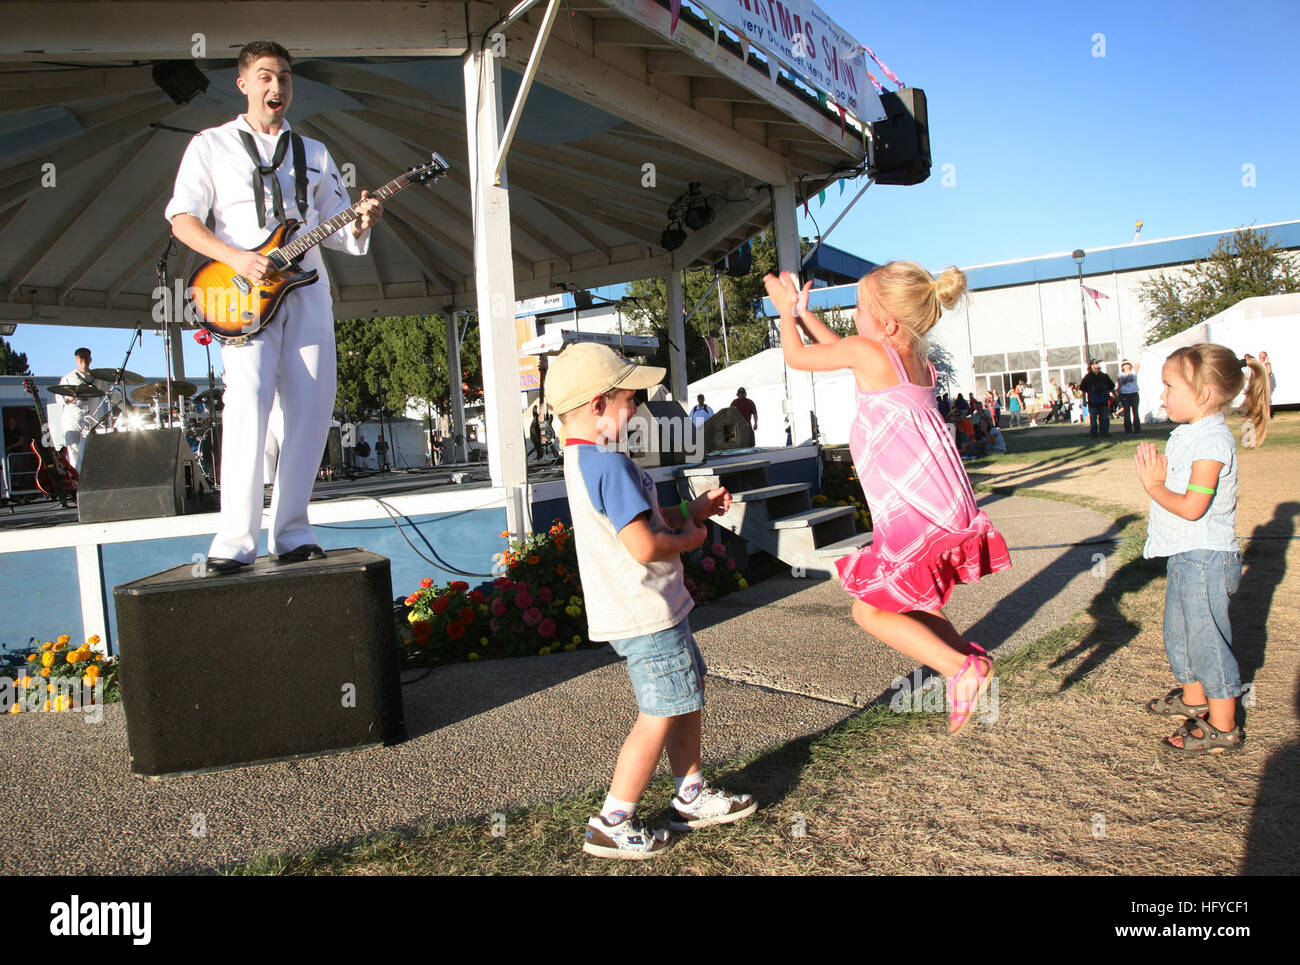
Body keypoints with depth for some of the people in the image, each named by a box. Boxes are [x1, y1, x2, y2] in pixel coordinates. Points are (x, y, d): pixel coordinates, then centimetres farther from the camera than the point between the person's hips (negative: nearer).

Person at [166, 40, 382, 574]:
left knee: (312, 405, -4)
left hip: (306, 288, 4)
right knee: (249, 398, -20)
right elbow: (182, 219, 2)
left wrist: (360, 224, -5)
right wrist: (238, 259, -14)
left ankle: (290, 534, 4)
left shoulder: (314, 153, 21)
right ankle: (234, 542, -17)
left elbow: (333, 229, 18)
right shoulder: (211, 145, 11)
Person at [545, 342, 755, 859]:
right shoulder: (610, 464, -24)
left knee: (689, 692, 22)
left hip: (647, 609, 11)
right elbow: (645, 546, -29)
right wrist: (690, 538, -10)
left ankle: (691, 797, 35)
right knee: (661, 714, 0)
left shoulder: (581, 459, 10)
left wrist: (691, 510, 12)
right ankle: (612, 824, 13)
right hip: (645, 615, -11)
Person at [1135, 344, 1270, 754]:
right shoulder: (1187, 435, 9)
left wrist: (1154, 486, -14)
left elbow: (1191, 506, -26)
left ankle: (1222, 727, 10)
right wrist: (1155, 476, -5)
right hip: (1185, 555, 10)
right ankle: (1192, 698, 41)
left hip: (1204, 557, -10)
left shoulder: (1212, 441, -22)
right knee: (1179, 631, 23)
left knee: (1206, 638, -1)